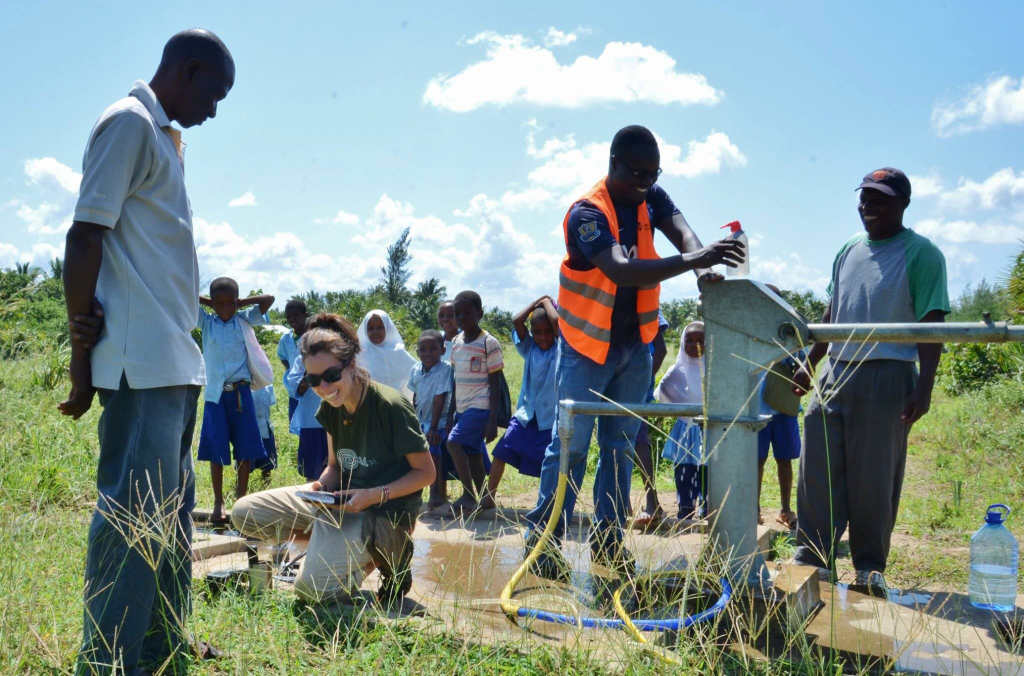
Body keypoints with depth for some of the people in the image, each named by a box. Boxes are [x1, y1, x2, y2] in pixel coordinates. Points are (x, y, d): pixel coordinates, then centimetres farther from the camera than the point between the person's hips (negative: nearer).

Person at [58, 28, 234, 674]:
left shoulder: (162, 136, 21)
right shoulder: (130, 123, -7)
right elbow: (85, 238, -14)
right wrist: (83, 354, -14)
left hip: (175, 362, 10)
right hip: (143, 362, -10)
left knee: (173, 511, 13)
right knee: (135, 512, -8)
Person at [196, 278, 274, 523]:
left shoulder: (245, 320, 6)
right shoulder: (206, 322, 4)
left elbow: (269, 299, 2)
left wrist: (241, 302, 4)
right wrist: (208, 302, 4)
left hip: (241, 392, 1)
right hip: (216, 394, -1)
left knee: (245, 449, 3)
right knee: (216, 451, 0)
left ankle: (241, 500, 12)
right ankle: (218, 504, 7)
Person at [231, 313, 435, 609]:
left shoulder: (392, 406, -20)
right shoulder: (330, 407, 1)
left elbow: (426, 472, -14)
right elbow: (336, 465, 12)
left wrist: (374, 495, -25)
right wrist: (320, 485, -11)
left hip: (385, 512, -7)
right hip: (342, 501, 7)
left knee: (314, 586, -27)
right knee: (245, 512, -3)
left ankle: (382, 556, 0)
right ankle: (332, 544, 4)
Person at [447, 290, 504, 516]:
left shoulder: (489, 343, -8)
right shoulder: (456, 342, 11)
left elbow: (494, 383, -9)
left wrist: (493, 420, -13)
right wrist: (451, 413, 14)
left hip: (481, 406, -7)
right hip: (462, 408, 7)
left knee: (454, 442, -19)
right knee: (473, 455, 7)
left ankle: (469, 496, -9)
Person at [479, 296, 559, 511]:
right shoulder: (529, 348, 5)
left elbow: (557, 321, -23)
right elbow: (516, 321, -8)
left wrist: (547, 302, -6)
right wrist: (537, 302, -1)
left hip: (550, 418, -4)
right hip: (526, 414, 4)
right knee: (501, 451, -1)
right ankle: (488, 497, 8)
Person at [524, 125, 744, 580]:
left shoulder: (651, 199, 1)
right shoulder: (587, 212, -22)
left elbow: (681, 231, -17)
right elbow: (620, 271, -36)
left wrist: (703, 265, -40)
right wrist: (690, 261, -48)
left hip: (636, 346, 6)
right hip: (587, 346, -6)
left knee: (621, 447, 11)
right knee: (570, 446, -3)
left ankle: (609, 539, 20)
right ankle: (542, 541, 5)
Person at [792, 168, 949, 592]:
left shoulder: (920, 254, -3)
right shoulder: (849, 250, 15)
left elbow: (932, 323, -9)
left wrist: (925, 386, -16)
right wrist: (809, 363, 15)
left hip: (887, 377, -5)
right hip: (835, 373, 6)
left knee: (874, 479, 0)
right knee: (818, 469, 2)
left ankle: (870, 567, 13)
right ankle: (814, 558, 9)